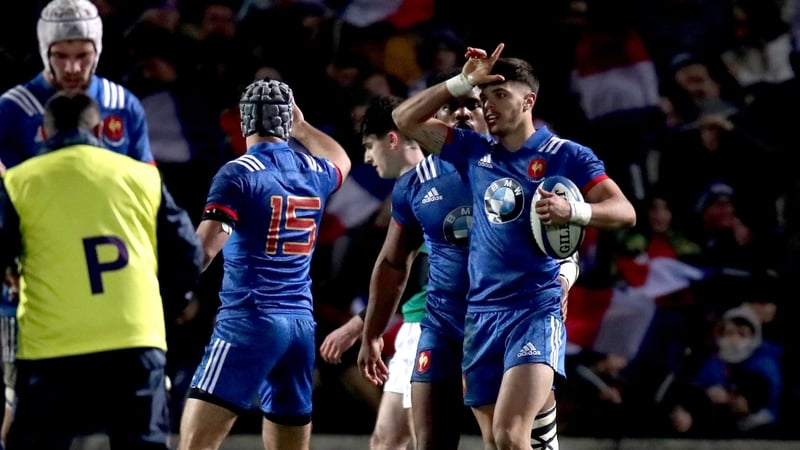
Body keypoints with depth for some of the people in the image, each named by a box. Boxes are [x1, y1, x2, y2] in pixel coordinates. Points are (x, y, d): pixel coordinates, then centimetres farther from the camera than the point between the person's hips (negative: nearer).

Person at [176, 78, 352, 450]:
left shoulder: (238, 174, -7)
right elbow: (341, 161, 38)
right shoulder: (314, 172, 11)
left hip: (248, 321, -6)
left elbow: (201, 251, -17)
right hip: (301, 325, 6)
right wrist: (302, 128, 51)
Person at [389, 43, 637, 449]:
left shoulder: (566, 156, -2)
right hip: (480, 313, 6)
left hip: (536, 312, -6)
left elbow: (624, 212, -8)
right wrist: (462, 82, 5)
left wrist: (573, 210, -27)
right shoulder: (475, 150, 13)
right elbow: (405, 119, 15)